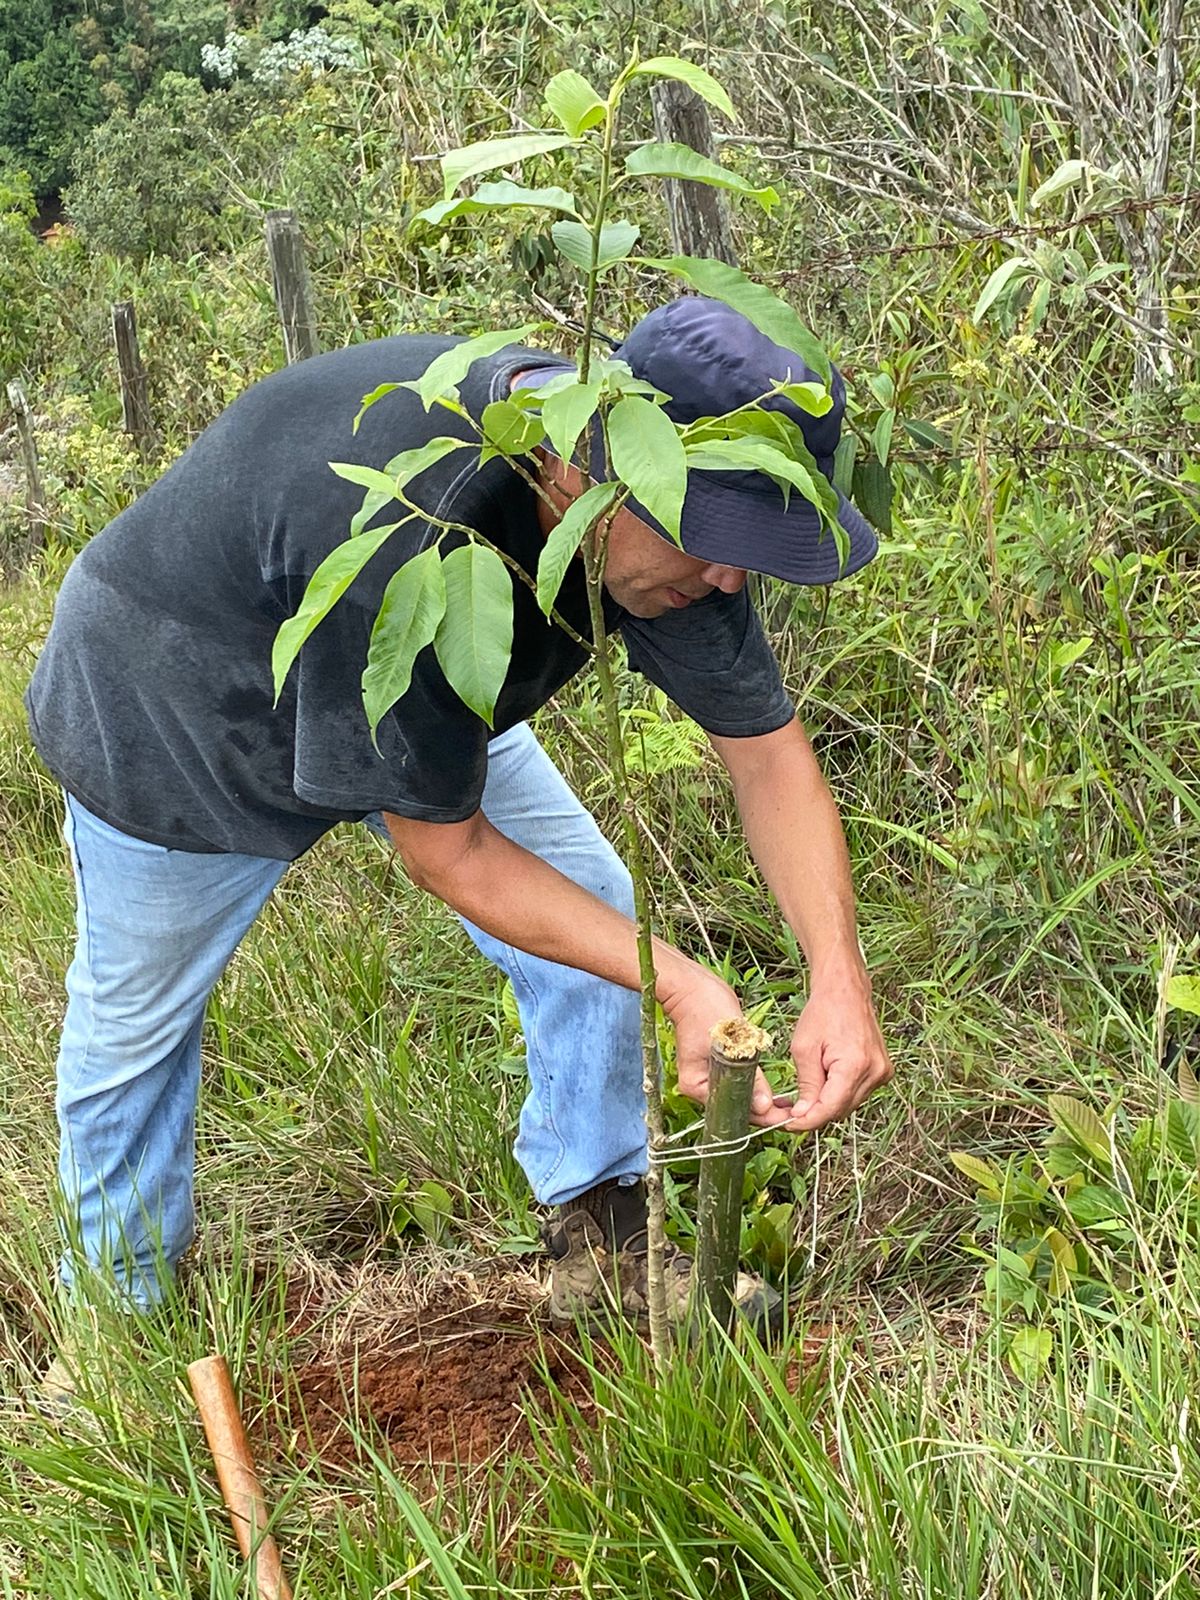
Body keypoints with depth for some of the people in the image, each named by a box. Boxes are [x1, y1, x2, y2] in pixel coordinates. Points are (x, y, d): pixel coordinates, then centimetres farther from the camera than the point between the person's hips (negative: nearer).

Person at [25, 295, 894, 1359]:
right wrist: (682, 985, -38)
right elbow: (447, 852, -35)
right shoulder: (402, 544, -47)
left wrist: (840, 977, -31)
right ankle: (119, 1304, 38)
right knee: (131, 1022, 12)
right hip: (169, 716, -5)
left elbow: (766, 747, -18)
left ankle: (603, 1246, 15)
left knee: (594, 913, -4)